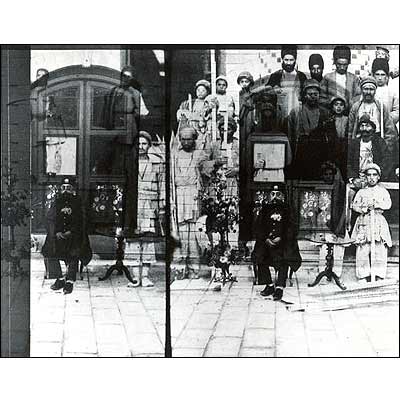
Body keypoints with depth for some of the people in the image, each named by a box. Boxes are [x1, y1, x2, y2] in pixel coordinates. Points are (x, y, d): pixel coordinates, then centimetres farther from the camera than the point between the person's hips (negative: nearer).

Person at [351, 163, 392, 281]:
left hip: (379, 221, 0)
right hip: (363, 222, 0)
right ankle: (365, 277, -6)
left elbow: (388, 204, 2)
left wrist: (375, 204, -10)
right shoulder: (361, 192, 18)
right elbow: (354, 205, 7)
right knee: (362, 251, -9)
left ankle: (378, 278, -9)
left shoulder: (383, 191, 17)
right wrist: (364, 208, -11)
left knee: (379, 251, -9)